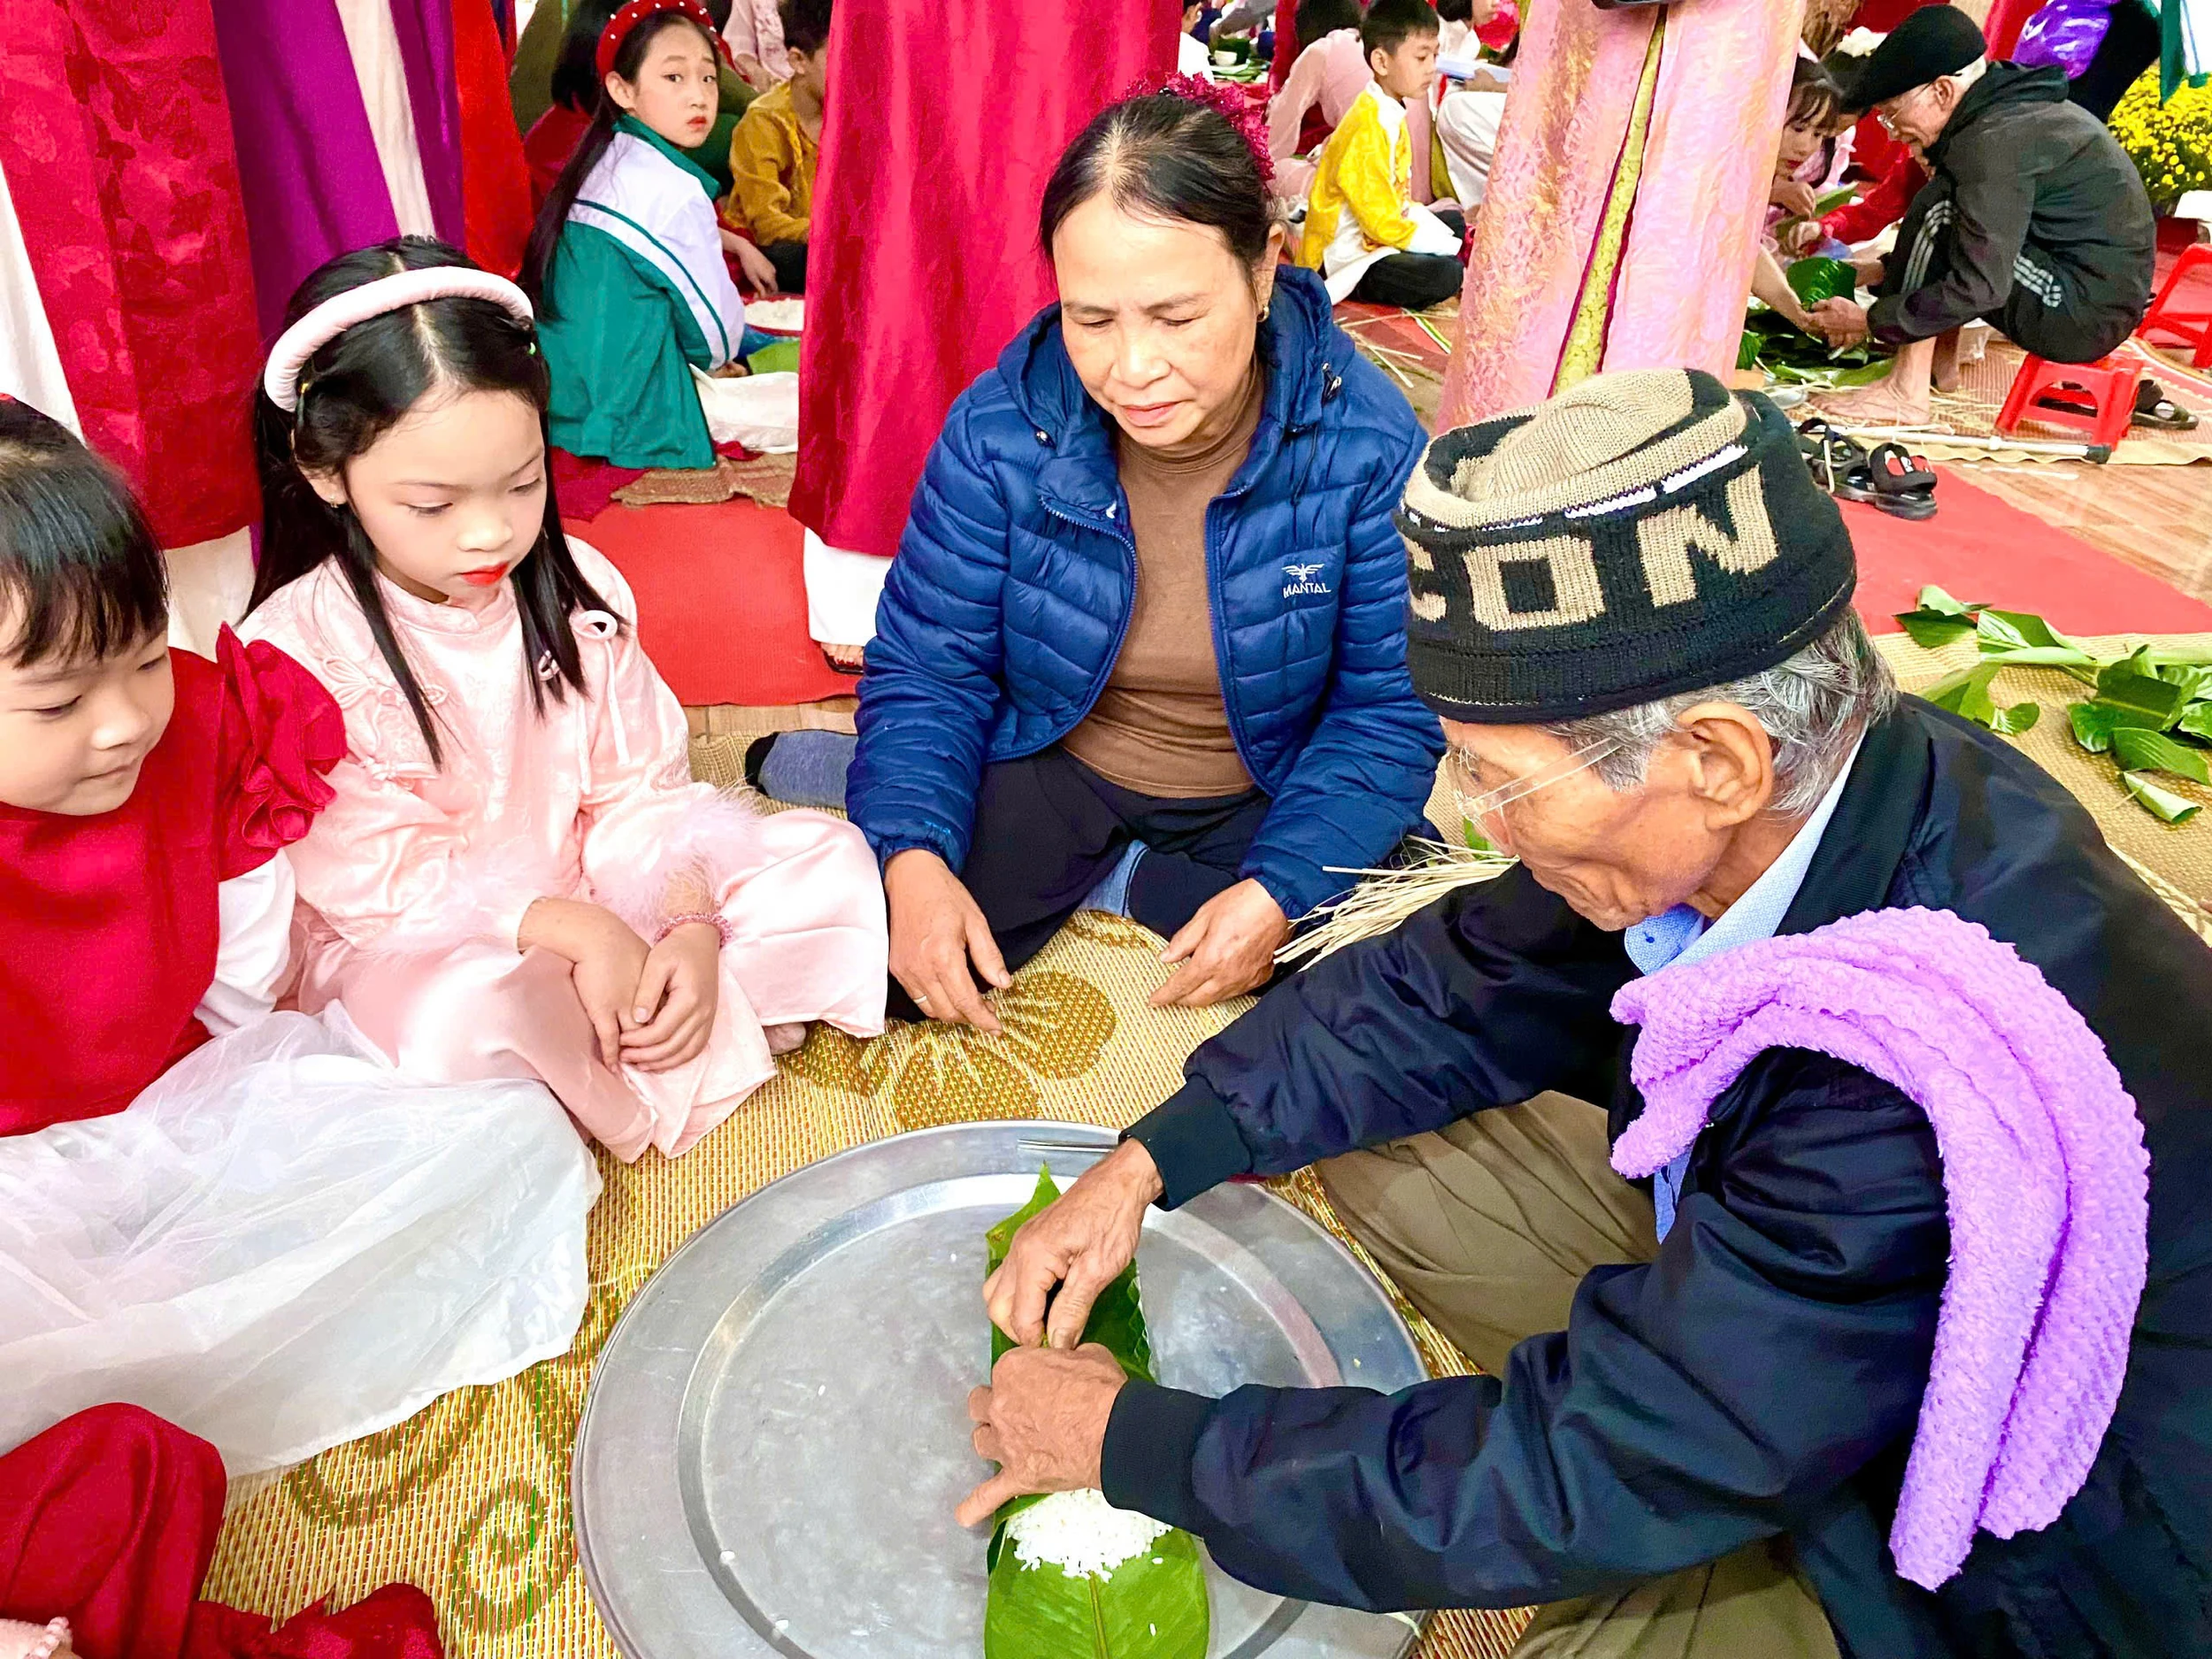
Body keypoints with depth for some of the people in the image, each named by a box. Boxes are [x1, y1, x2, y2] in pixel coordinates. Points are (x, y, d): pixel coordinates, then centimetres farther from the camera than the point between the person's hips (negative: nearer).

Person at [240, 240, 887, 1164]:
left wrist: (690, 928, -20)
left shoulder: (575, 593, -2)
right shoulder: (297, 648, -16)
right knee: (463, 1020, -41)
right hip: (411, 950, -4)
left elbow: (640, 791, -2)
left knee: (829, 861, -8)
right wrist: (572, 928, -26)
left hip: (593, 908, 5)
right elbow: (374, 877, -17)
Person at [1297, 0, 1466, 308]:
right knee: (1445, 275, -28)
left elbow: (1400, 198, 13)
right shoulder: (1368, 129, -22)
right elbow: (1381, 222, -23)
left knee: (1457, 222, 25)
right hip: (1349, 256, -11)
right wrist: (1452, 248, -18)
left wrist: (1448, 238, 1)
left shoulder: (1391, 115, 8)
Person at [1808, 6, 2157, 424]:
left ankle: (1907, 392, -16)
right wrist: (1879, 270, 13)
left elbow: (1980, 289, -26)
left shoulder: (1998, 140, -21)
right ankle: (1942, 358, 13)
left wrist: (1869, 320, -16)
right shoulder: (2011, 104, 8)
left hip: (2083, 316, -10)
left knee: (1939, 209, -16)